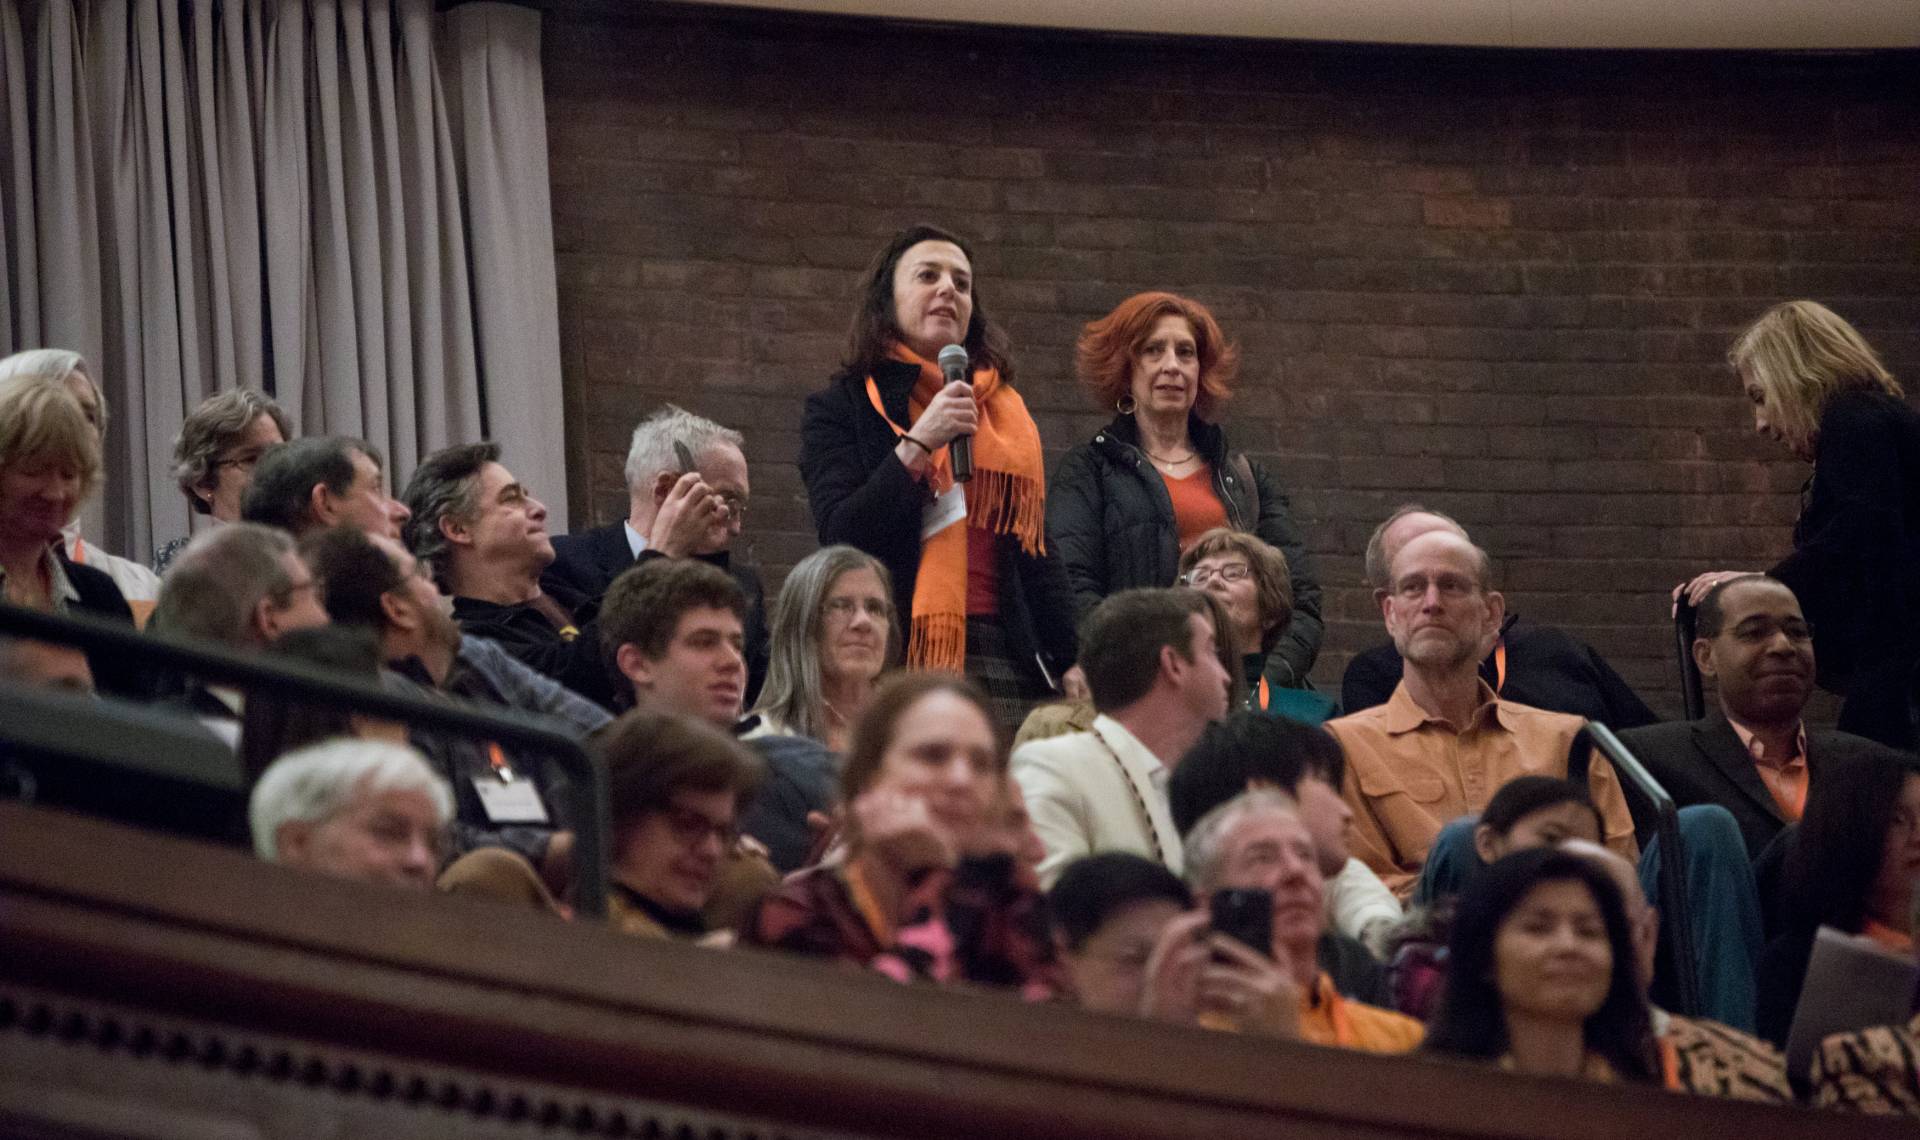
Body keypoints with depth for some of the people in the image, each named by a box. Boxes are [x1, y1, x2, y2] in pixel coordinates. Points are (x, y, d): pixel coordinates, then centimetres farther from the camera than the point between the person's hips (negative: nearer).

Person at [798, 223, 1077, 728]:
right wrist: (918, 445, -12)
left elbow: (1037, 553, 21)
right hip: (897, 661, -4)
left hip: (1003, 661, 4)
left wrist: (1068, 663, 11)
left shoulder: (1007, 412, 21)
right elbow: (840, 536, -5)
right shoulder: (841, 407, 9)